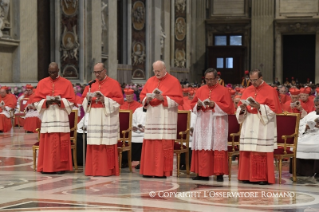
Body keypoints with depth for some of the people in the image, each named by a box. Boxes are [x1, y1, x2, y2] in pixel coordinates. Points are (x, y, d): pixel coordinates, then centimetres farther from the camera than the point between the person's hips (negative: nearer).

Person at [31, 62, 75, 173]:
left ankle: (60, 166, 2)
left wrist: (60, 101, -14)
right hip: (47, 117, 1)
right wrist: (46, 102, -12)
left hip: (61, 117, -1)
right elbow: (35, 101, 6)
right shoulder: (42, 83, 8)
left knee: (61, 142, -4)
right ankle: (46, 167, 4)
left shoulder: (67, 83, 5)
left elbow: (71, 101, 2)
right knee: (47, 142, 0)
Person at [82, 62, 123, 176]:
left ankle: (108, 170, 0)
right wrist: (88, 99, -7)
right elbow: (83, 99, 16)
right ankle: (94, 170, 7)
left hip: (108, 119, -4)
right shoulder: (91, 84, 14)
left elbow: (120, 99, -5)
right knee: (94, 145, 2)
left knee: (107, 145, -5)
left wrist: (105, 100, -16)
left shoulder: (113, 83, 1)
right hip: (94, 119, 4)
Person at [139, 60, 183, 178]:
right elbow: (142, 96, 16)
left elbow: (179, 99, -6)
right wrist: (147, 99, -6)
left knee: (164, 145, -6)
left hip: (166, 118, -4)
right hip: (152, 118, 4)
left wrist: (163, 98, -16)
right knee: (150, 145, 2)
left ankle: (162, 171, -2)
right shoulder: (150, 81, 14)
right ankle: (149, 171, 7)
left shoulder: (173, 81, 0)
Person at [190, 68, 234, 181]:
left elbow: (229, 107, -3)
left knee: (218, 148, -5)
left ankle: (219, 174, -1)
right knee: (202, 149, 1)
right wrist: (198, 105, -8)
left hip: (217, 124, -3)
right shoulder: (200, 90, 12)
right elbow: (193, 105, 14)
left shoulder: (224, 90, 2)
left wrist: (215, 105, -15)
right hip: (203, 124, 3)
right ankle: (203, 174, 6)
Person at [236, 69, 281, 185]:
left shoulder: (270, 91, -1)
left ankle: (263, 177, -2)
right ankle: (248, 176, 8)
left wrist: (259, 106, -18)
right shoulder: (247, 90, 13)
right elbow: (240, 108, 14)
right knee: (248, 152, 2)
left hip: (263, 126, -4)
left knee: (262, 152, -7)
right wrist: (242, 108, -9)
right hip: (249, 126, 5)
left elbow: (273, 109, -7)